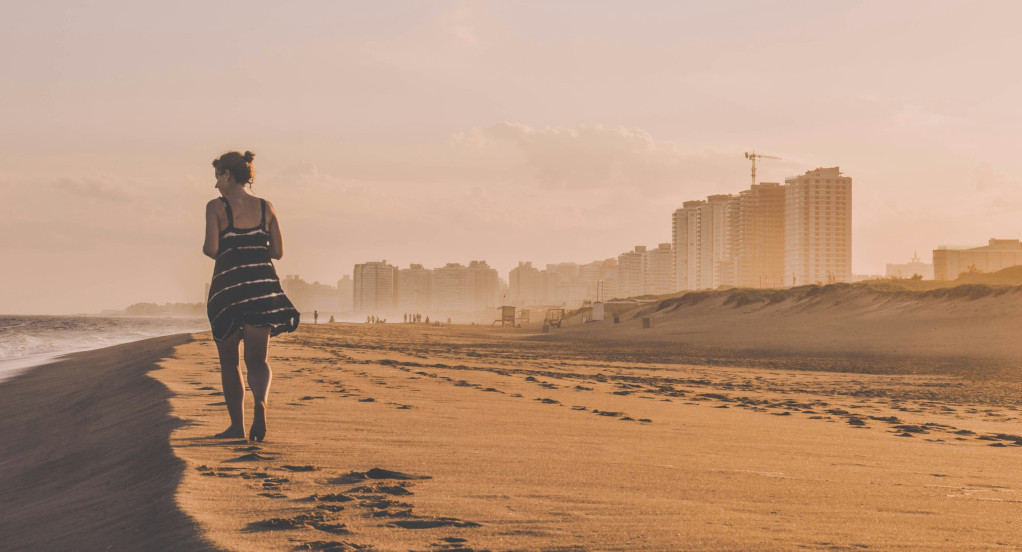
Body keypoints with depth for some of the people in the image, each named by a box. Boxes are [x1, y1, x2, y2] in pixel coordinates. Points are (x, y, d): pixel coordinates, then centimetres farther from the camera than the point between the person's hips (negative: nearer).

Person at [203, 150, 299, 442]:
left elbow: (212, 249, -12)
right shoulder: (266, 207, 8)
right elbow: (278, 252, 6)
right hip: (263, 284, 3)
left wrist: (205, 248, 11)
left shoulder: (216, 206, -3)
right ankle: (261, 400, -27)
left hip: (228, 284, -3)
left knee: (228, 361, 12)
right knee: (257, 360, 4)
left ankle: (237, 425, 12)